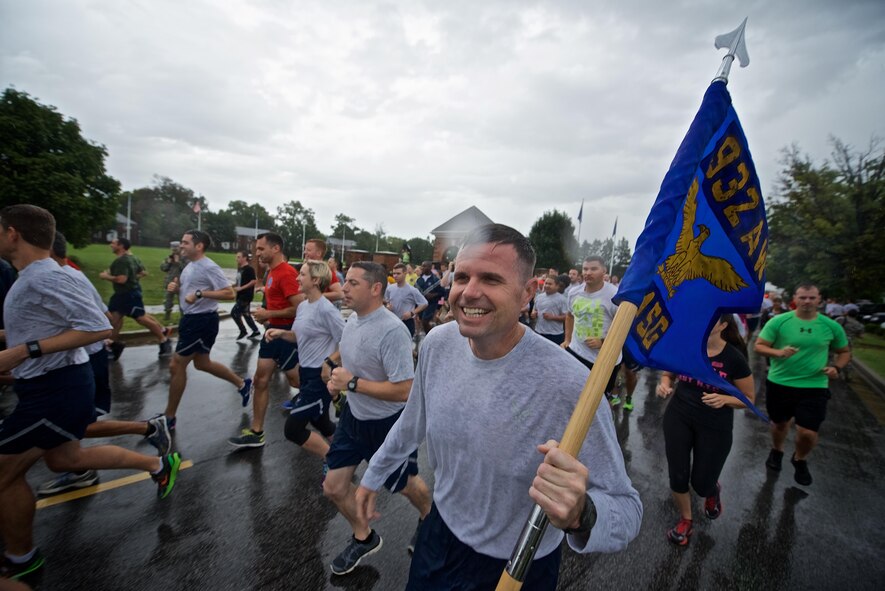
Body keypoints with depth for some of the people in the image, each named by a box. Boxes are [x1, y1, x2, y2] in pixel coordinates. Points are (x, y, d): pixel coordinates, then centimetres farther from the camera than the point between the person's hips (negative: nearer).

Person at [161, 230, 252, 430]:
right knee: (202, 363, 20)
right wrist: (176, 288, 3)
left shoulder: (209, 267, -18)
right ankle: (242, 384, 34)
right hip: (191, 319, 11)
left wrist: (200, 294, -28)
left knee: (176, 366, -3)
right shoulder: (190, 265, 12)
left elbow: (229, 293, -24)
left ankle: (168, 417, 13)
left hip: (202, 321, -11)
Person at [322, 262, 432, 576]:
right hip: (353, 416, 7)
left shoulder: (393, 331, -31)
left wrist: (352, 383, -26)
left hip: (388, 424, -7)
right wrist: (336, 380, -5)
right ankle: (364, 538, 41)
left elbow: (404, 390, -31)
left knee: (405, 485, 18)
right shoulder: (352, 318, -4)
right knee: (334, 487, 13)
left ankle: (430, 520, 52)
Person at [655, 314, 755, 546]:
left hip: (715, 427, -2)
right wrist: (664, 384, -14)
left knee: (701, 483, 10)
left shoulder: (734, 357, -15)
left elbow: (749, 398, -4)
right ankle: (685, 520, 36)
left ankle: (713, 491, 49)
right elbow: (668, 373, 8)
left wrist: (724, 399, -23)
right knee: (678, 476, 7)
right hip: (678, 418, 2)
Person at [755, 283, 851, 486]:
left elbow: (845, 352, 12)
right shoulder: (778, 321, -10)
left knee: (808, 433, -5)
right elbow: (759, 346, -8)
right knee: (780, 423, 19)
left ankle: (800, 460, 29)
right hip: (779, 384, -1)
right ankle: (776, 451, 49)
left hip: (814, 387, 1)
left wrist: (836, 367, -7)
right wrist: (778, 353, -27)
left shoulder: (831, 326, -2)